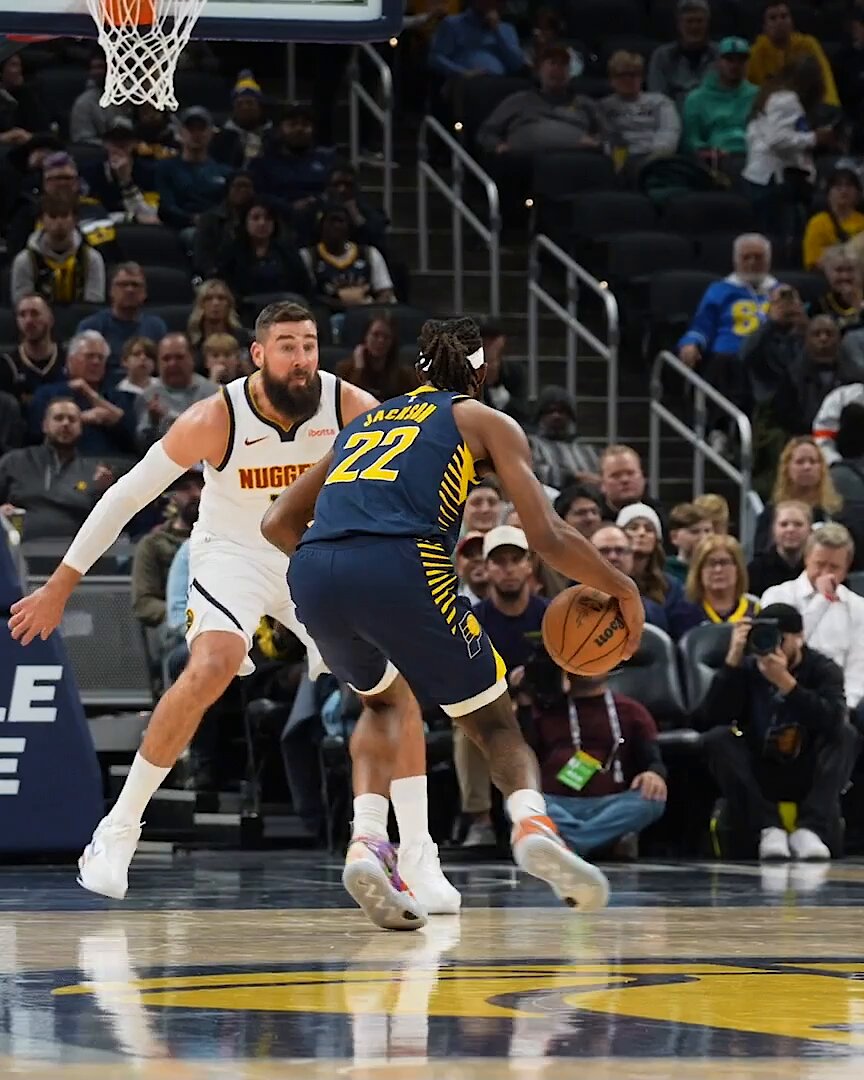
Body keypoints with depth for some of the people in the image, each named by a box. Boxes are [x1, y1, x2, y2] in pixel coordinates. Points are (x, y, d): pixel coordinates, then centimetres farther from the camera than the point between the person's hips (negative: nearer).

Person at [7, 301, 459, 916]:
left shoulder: (349, 407, -18)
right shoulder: (216, 419, -22)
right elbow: (127, 496, -14)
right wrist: (60, 587, -13)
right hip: (234, 557, -3)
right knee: (209, 671, -30)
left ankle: (419, 859, 1)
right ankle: (118, 832, -17)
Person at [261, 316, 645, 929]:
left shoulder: (367, 421, 34)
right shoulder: (486, 422, 20)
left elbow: (279, 522, 32)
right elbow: (548, 536, 8)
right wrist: (623, 590, 22)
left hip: (313, 578, 4)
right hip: (402, 565, -4)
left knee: (384, 700, 33)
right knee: (495, 723, 13)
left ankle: (367, 842, 9)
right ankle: (533, 826, -19)